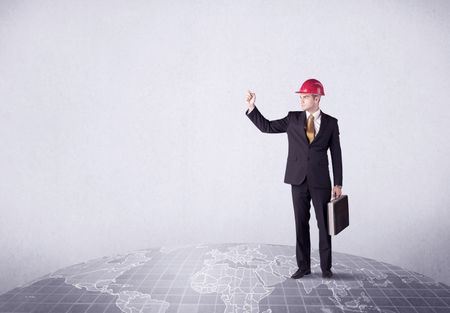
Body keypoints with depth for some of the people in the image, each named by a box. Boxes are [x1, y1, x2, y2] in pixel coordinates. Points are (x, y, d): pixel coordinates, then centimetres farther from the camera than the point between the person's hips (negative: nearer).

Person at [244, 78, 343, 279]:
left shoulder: (330, 123, 2)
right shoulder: (293, 119, 5)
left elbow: (336, 154, 2)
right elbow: (266, 126, 6)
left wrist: (338, 184, 0)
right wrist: (252, 107, -6)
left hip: (321, 182, -1)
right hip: (299, 181, 1)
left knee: (324, 224, 6)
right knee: (301, 224, 8)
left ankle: (326, 267, 21)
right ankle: (303, 266, 20)